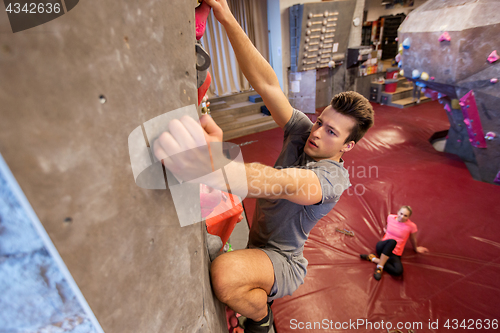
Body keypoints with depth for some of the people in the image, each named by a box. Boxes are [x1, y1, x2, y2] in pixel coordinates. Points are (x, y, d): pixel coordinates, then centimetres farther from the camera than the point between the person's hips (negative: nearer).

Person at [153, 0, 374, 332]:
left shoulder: (334, 178, -24)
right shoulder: (303, 133, -7)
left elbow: (286, 183, -47)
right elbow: (267, 84, -17)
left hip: (283, 261, -6)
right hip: (256, 241, 7)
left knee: (226, 273, -34)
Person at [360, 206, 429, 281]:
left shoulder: (412, 226, -7)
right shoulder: (390, 217, -1)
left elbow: (413, 240, 11)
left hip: (395, 254, 0)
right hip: (382, 247, 1)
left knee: (398, 271, -33)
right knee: (392, 241, -38)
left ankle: (374, 259, -16)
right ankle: (380, 267, -31)